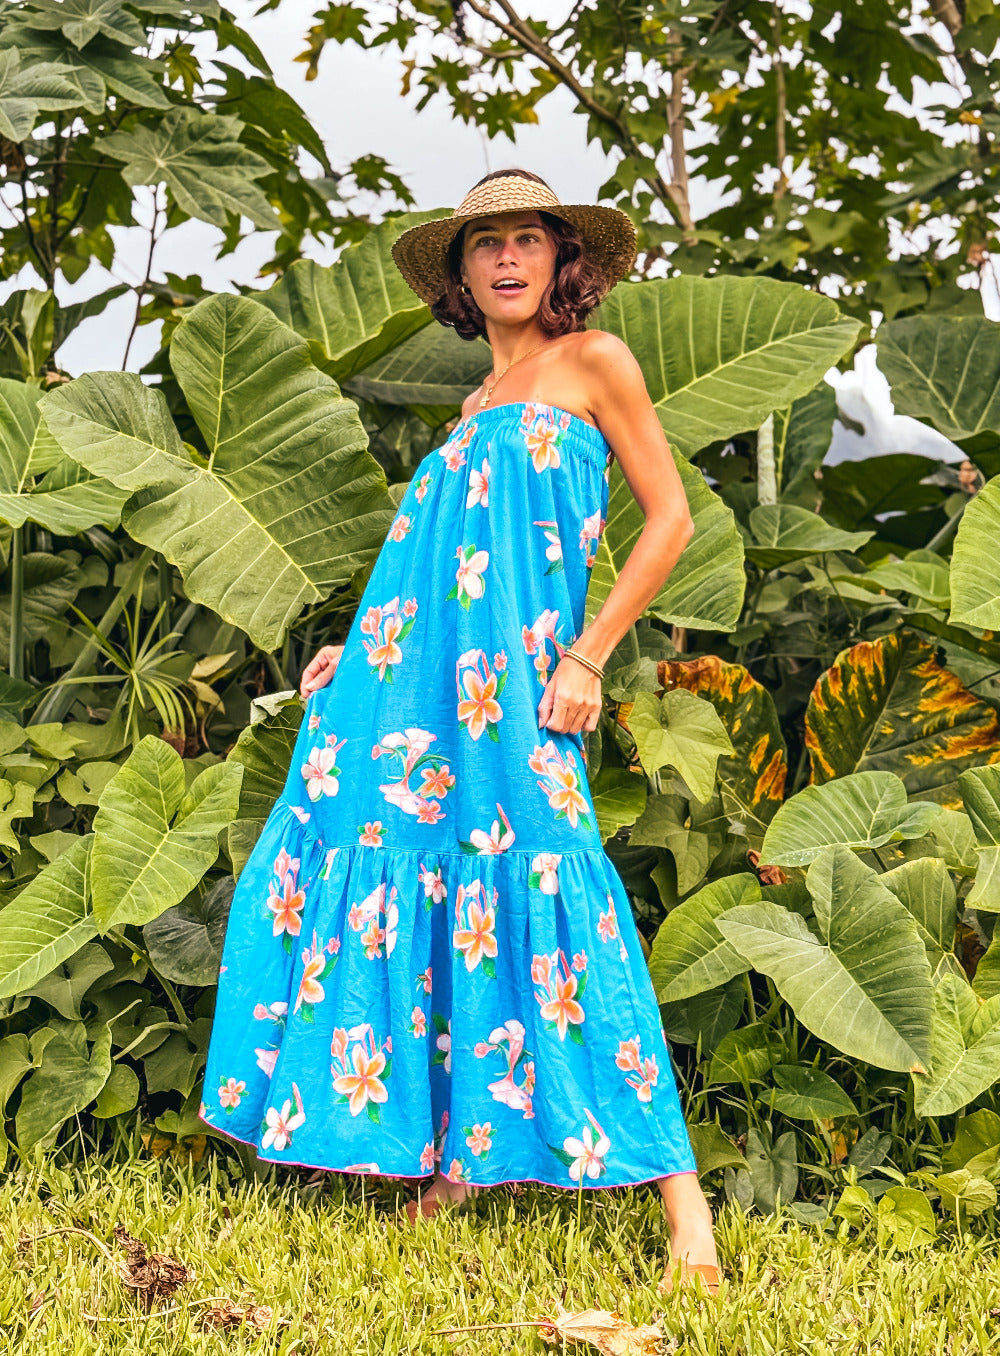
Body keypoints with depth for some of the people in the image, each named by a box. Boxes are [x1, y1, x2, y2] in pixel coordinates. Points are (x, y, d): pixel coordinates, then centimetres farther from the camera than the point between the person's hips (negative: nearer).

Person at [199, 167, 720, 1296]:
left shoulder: (594, 360, 4)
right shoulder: (481, 404, 23)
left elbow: (669, 516, 0)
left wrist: (587, 655, -8)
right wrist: (359, 649, 18)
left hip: (510, 685, -7)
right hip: (413, 682, 8)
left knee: (531, 884, -16)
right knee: (391, 879, 1)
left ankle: (680, 1199, -16)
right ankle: (446, 1159, 11)